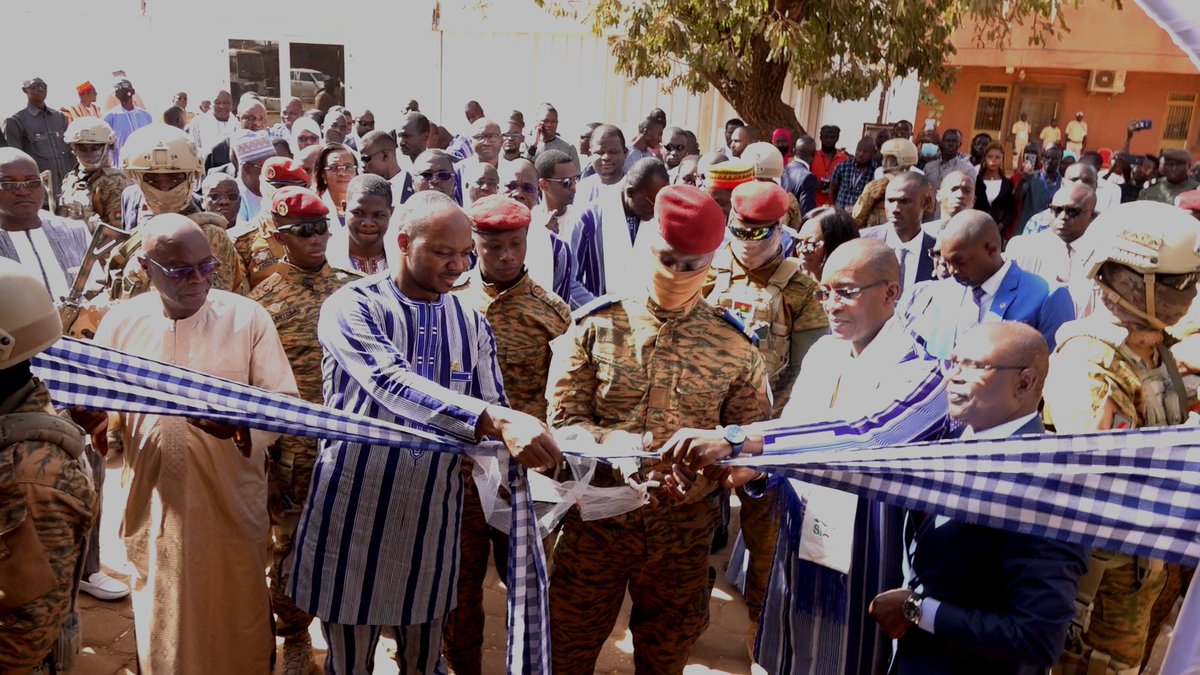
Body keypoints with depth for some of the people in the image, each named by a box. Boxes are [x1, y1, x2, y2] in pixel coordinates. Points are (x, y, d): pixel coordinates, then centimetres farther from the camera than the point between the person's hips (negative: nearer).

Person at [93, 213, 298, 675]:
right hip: (157, 507, 2)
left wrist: (241, 425, -29)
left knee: (239, 621, 14)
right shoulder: (121, 323, -1)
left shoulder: (248, 317, -7)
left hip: (233, 506, -1)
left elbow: (284, 401, -8)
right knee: (162, 624, 16)